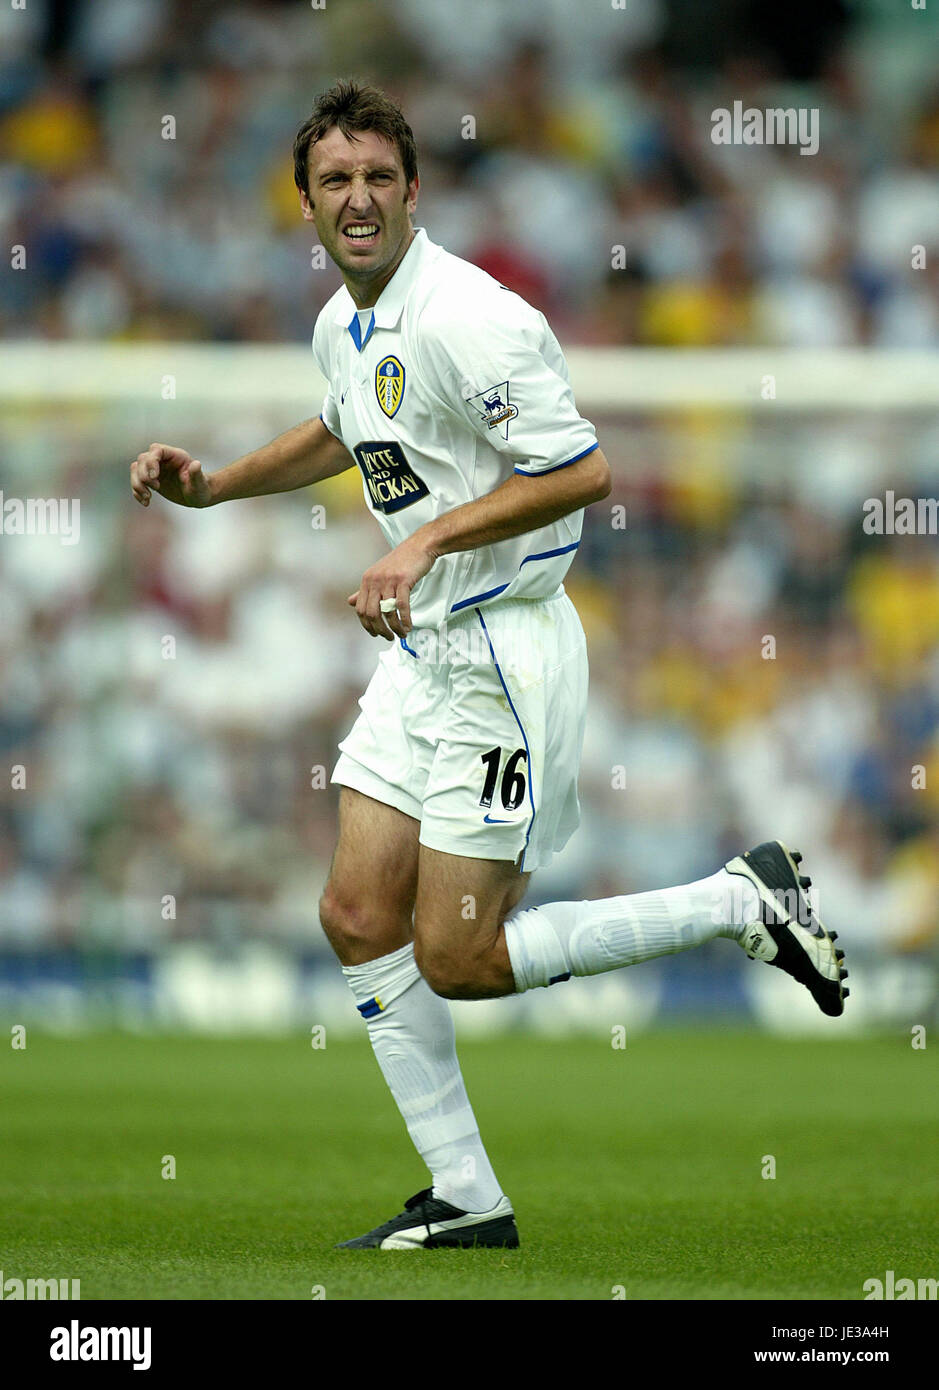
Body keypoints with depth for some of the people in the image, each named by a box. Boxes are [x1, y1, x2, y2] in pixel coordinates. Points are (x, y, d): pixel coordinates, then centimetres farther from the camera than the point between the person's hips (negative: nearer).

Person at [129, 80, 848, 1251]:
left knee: (455, 961, -8)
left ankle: (746, 901, 4)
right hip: (419, 657, 9)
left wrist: (426, 541, -26)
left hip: (504, 655, -9)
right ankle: (465, 1201, 12)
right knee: (358, 918, 3)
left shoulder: (467, 318, -20)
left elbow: (583, 472, -23)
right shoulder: (343, 326, 9)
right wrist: (209, 486, 23)